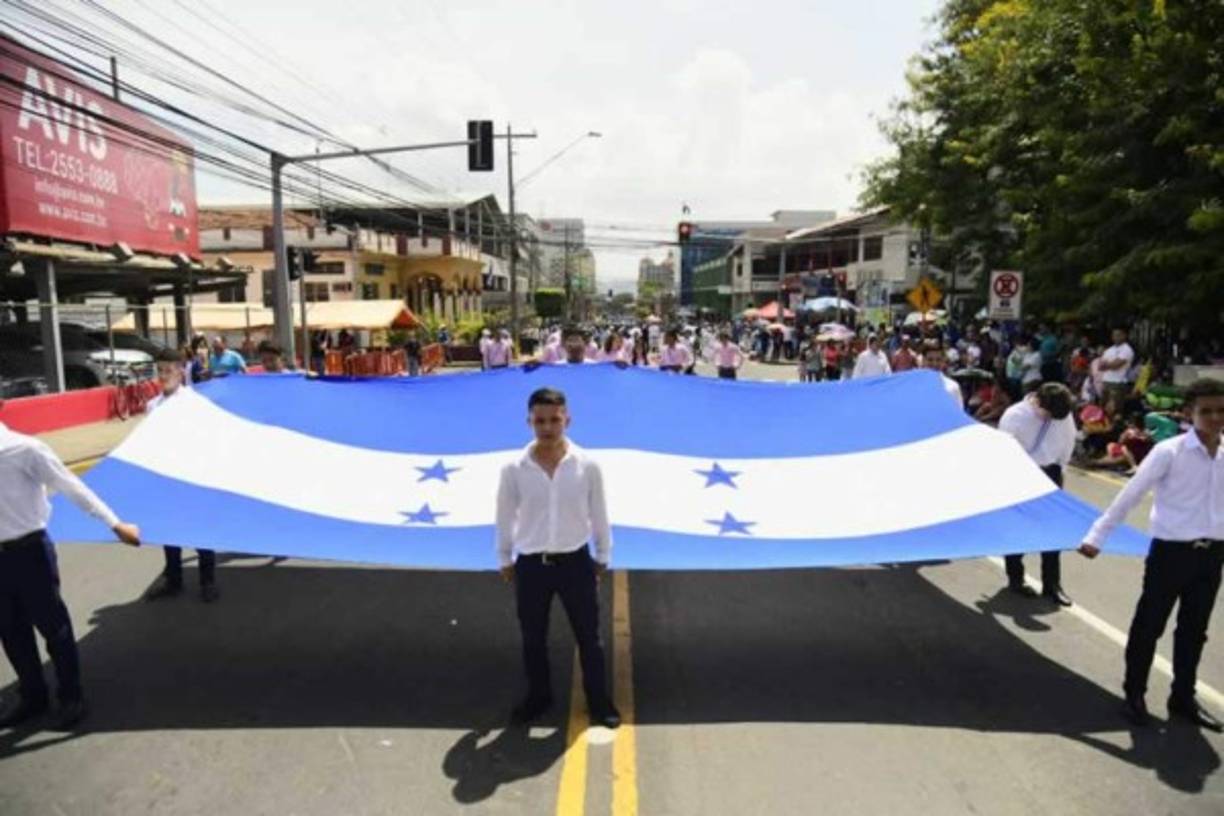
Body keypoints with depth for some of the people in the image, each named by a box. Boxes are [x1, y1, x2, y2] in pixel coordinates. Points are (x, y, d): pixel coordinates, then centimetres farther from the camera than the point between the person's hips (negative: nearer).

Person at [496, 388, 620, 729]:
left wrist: (602, 557, 8)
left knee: (588, 636, 12)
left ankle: (599, 700, 32)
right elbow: (505, 517, 2)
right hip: (531, 564, 1)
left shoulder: (587, 465, -10)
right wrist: (505, 559, 10)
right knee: (532, 638, 16)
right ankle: (538, 696, 39)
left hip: (575, 561, 0)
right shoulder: (514, 469, -10)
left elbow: (598, 514, 1)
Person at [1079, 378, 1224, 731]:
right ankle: (1134, 695, 23)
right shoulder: (1169, 451, -12)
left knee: (1193, 631, 17)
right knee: (1148, 627, 7)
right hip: (1171, 551, -5)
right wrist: (1097, 536, -14)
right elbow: (1129, 495, -12)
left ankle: (1183, 699, 34)